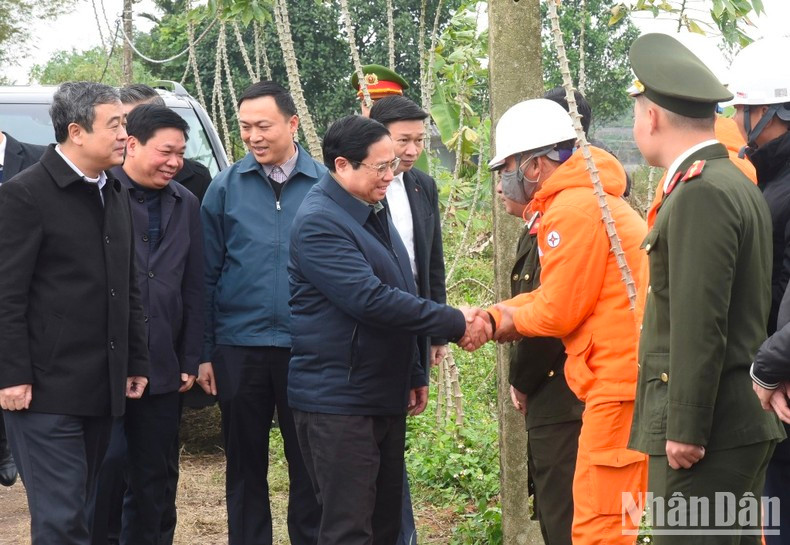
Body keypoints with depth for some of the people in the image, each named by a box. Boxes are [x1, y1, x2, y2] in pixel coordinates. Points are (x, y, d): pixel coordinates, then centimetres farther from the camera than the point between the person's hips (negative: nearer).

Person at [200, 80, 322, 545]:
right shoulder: (226, 187, 2)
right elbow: (207, 275, 3)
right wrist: (204, 352, -1)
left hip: (308, 349, -1)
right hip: (240, 348, 1)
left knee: (310, 466, 7)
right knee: (245, 465, 10)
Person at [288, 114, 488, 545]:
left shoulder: (373, 213, 15)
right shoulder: (319, 223, -17)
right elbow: (371, 299, -25)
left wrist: (414, 374, 21)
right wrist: (455, 324, -21)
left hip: (385, 396, 9)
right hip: (338, 400, -9)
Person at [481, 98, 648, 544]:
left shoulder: (572, 209, -14)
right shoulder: (591, 198, 19)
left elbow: (558, 311, -12)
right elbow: (559, 295, 19)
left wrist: (513, 320, 7)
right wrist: (492, 318, 10)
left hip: (620, 381, -11)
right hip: (625, 377, 11)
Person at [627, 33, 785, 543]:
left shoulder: (701, 194, -15)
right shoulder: (739, 185, 15)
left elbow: (699, 325, -20)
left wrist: (685, 429, -18)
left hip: (709, 426, -10)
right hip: (745, 423, 10)